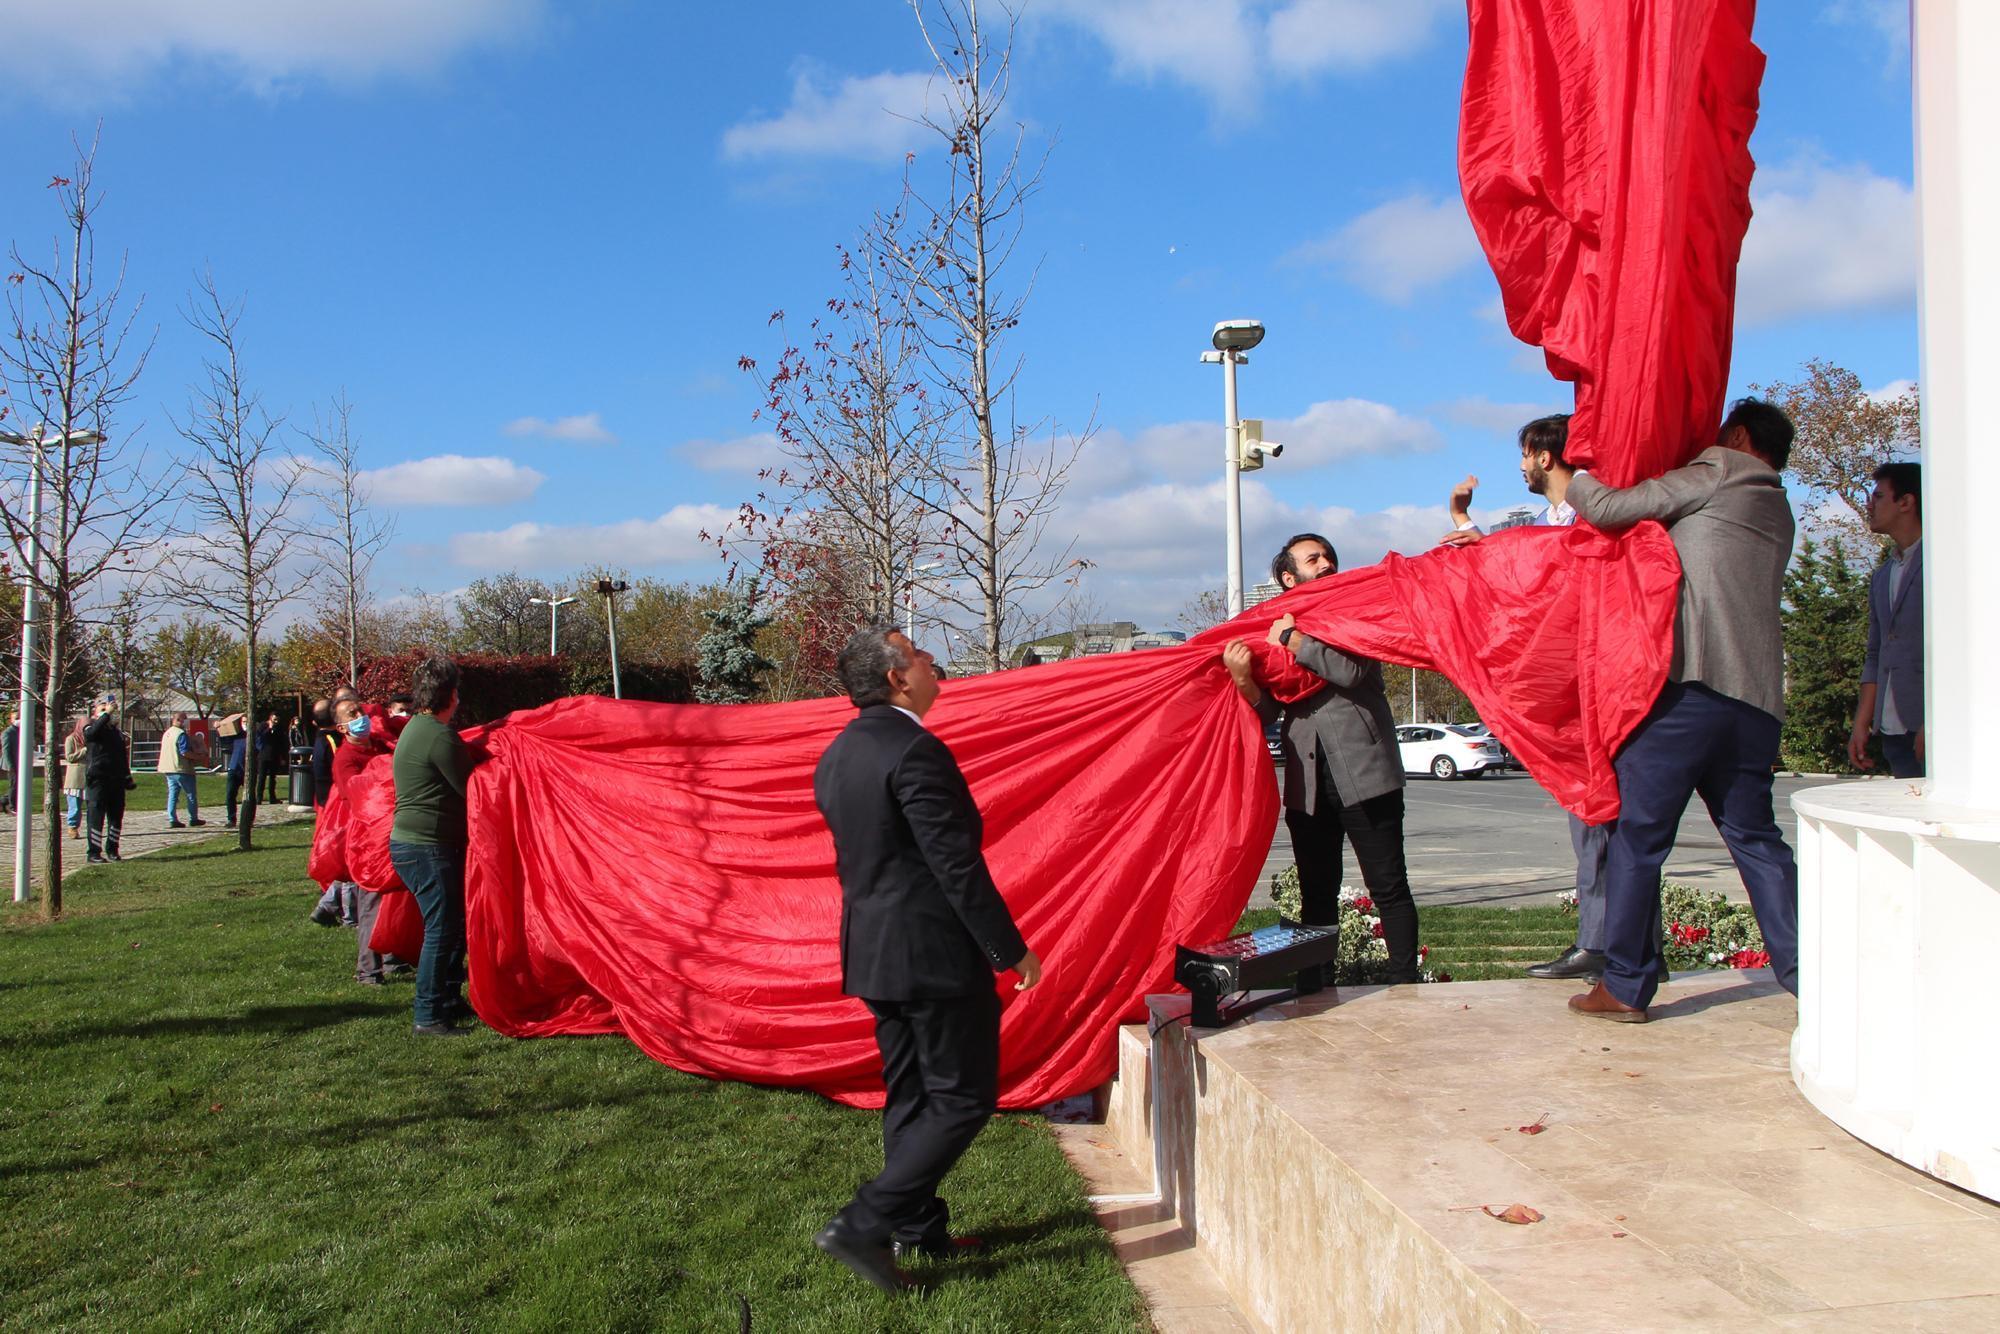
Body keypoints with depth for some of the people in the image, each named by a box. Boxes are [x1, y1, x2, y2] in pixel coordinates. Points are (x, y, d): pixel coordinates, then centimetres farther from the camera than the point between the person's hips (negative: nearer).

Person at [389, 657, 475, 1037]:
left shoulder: (415, 727, 14)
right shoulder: (439, 736, -18)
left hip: (410, 842, 10)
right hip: (427, 846, -10)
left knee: (453, 923, 17)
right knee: (442, 928, -5)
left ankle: (448, 1002, 26)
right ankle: (429, 1017, 1)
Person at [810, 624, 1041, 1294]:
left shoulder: (836, 756, 9)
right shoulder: (915, 751, -19)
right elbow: (957, 865, -20)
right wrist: (1011, 949, -12)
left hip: (873, 950, 9)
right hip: (935, 954, -9)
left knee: (909, 1098, 18)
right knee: (963, 1098, 0)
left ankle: (919, 1229, 27)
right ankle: (864, 1224, -4)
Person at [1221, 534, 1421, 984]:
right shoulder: (1273, 631, 16)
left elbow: (1351, 670, -14)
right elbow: (1266, 711, 6)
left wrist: (1292, 639, -8)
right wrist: (1243, 678, -14)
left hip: (1363, 771, -3)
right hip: (1307, 782, 3)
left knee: (1389, 888, -2)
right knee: (1316, 896, 8)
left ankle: (1404, 984, 2)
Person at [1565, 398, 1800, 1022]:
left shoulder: (1715, 474, 4)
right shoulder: (1776, 511, 27)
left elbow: (1610, 509, -4)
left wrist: (1575, 478, 18)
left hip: (1689, 683, -8)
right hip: (1756, 699, 8)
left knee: (1637, 833, -2)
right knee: (1755, 838, 13)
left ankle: (1625, 986, 1)